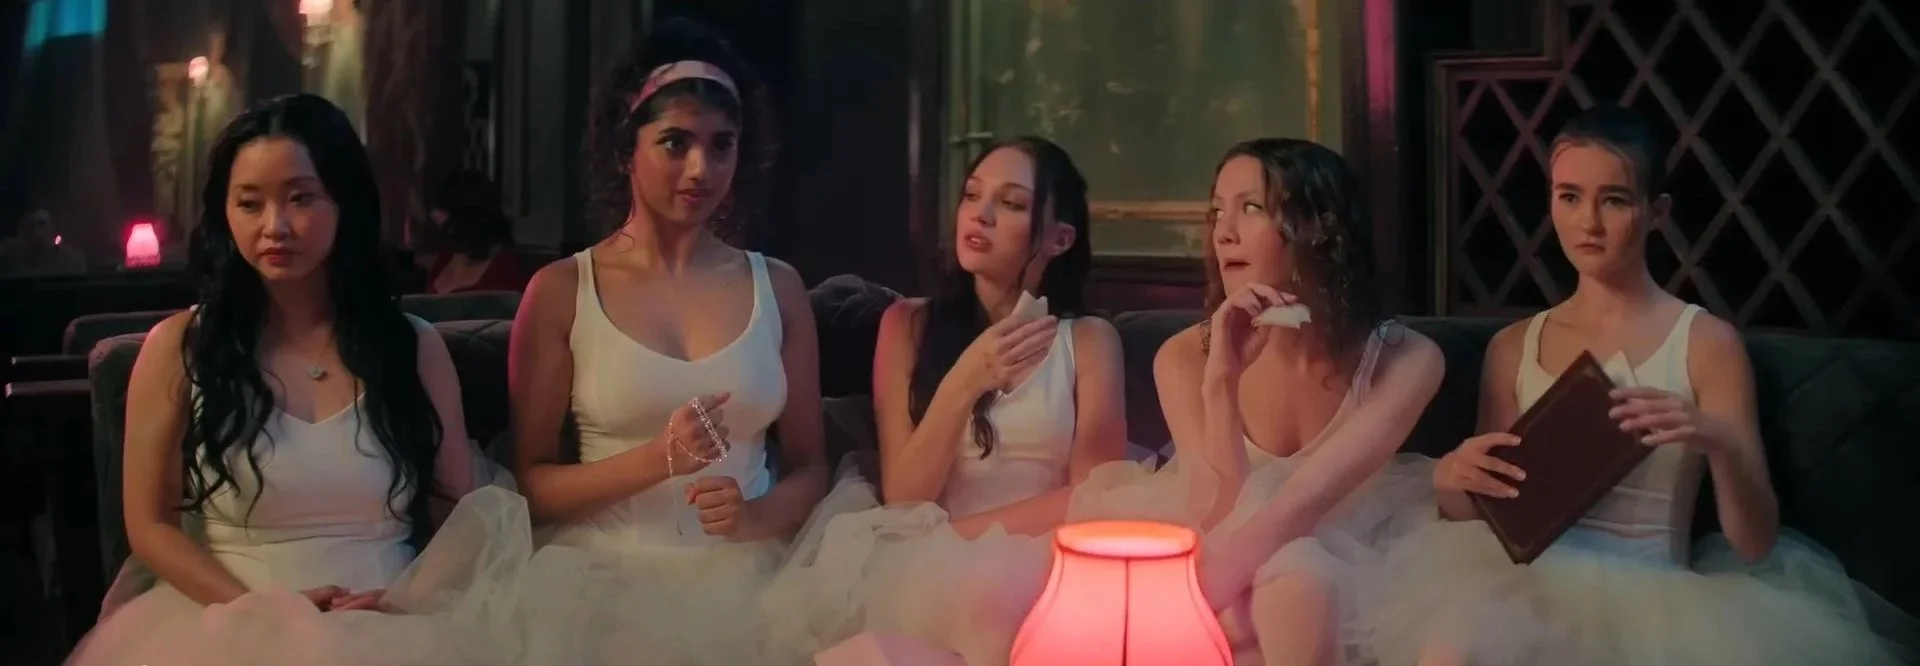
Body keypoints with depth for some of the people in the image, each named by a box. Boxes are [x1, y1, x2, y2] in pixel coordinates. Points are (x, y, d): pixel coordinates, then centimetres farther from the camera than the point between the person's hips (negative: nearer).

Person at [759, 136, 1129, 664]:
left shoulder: (1089, 339, 6)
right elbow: (902, 500, -2)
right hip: (928, 564, 1)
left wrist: (954, 533, -12)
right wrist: (962, 386, -17)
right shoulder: (909, 323, 6)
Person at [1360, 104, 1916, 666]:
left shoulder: (1706, 343, 0)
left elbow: (1755, 544, -2)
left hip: (1647, 588, -1)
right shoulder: (1512, 347, 10)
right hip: (1534, 578, 2)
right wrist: (1451, 480, -10)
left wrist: (1720, 443, -22)